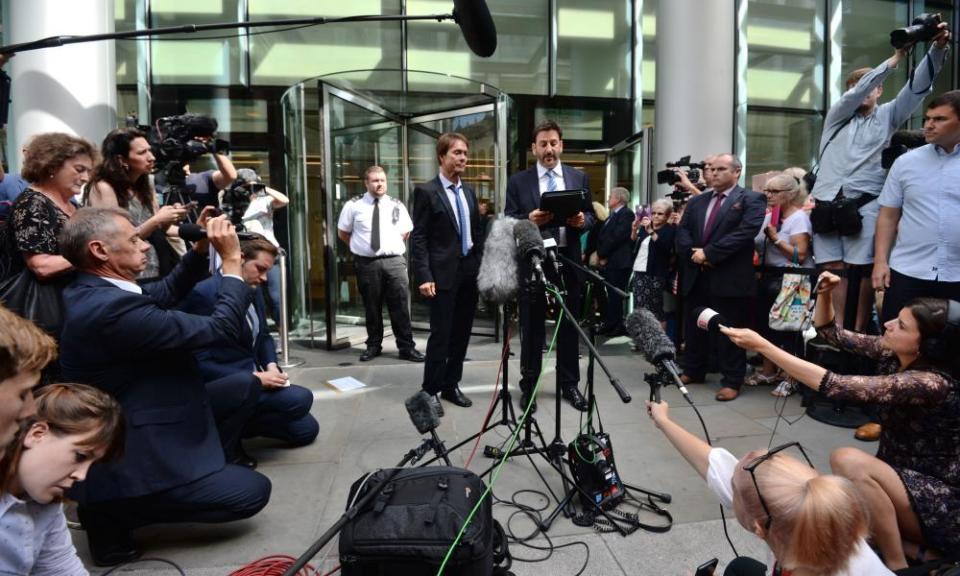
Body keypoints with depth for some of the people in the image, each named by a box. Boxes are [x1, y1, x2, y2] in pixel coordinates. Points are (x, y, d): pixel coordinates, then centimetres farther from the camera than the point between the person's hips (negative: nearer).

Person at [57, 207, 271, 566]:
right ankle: (113, 513, 1)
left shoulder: (89, 292, 2)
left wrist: (202, 247, 3)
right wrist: (232, 261, -18)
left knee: (244, 385, 11)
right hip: (127, 464, -10)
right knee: (252, 491, -7)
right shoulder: (111, 307, -29)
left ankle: (208, 469, 18)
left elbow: (166, 293, 15)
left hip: (142, 431, 10)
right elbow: (222, 331, -26)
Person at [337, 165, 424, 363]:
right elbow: (343, 233, 10)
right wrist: (360, 247, 7)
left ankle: (407, 347, 6)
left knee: (400, 306, -1)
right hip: (367, 263, -1)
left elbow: (405, 232, 18)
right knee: (371, 307, 9)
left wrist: (394, 246, 7)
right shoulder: (354, 205, 2)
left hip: (394, 261, 1)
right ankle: (373, 345, 23)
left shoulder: (397, 206, 7)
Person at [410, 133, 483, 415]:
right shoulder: (426, 191, -5)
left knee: (461, 333, 10)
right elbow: (418, 238, -9)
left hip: (470, 272, 6)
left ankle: (451, 385, 22)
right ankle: (430, 391, 11)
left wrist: (481, 267, 10)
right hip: (443, 274, -6)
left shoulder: (469, 191, 14)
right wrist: (424, 276, -17)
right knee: (441, 334, -2)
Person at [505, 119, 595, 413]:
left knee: (569, 324, 10)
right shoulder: (517, 181, 2)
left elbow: (591, 217, 8)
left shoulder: (579, 178, 8)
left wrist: (582, 220, -14)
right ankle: (528, 386, 18)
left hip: (568, 260, 2)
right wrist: (529, 220, -21)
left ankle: (569, 384, 22)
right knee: (531, 326, 7)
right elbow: (508, 223, -2)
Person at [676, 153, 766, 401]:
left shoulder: (751, 200, -2)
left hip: (729, 278, -6)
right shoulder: (696, 201, 16)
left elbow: (745, 232, -16)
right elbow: (682, 231, 8)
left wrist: (708, 253, -18)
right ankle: (692, 371, 30)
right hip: (696, 276, 6)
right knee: (693, 327, 14)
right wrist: (694, 253, -12)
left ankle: (732, 381, 11)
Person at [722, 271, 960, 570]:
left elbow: (836, 386, -37)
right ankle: (917, 551, 9)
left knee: (848, 460, -33)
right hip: (902, 480, 8)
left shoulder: (931, 383, -29)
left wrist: (761, 345, -38)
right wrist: (825, 294, -16)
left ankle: (898, 565, -14)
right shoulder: (893, 353, -6)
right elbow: (831, 333, 5)